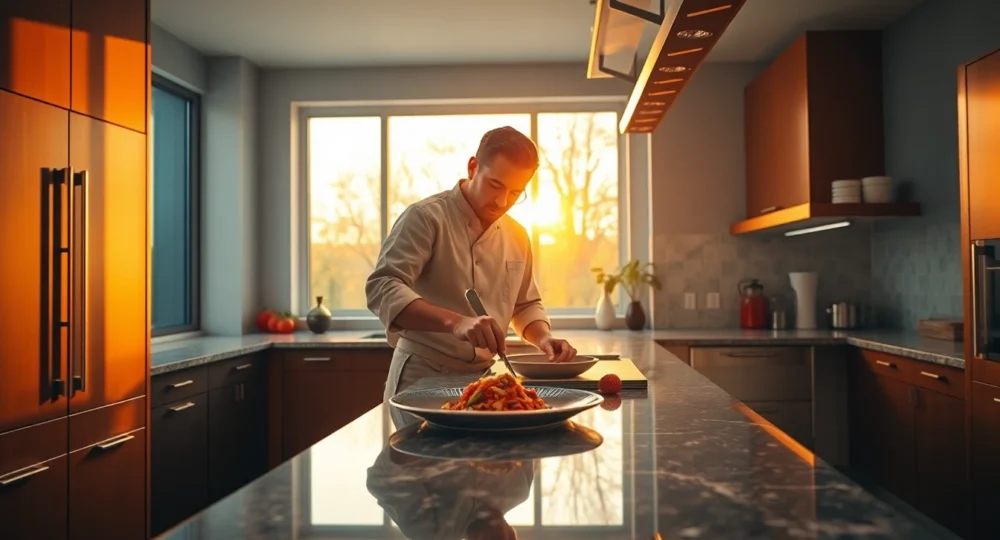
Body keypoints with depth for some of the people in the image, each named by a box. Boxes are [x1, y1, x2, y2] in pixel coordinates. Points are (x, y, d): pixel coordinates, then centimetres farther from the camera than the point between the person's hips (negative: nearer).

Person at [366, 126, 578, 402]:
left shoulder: (518, 237, 8)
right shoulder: (426, 217, -11)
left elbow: (526, 305, 20)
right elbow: (382, 289, -21)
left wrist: (543, 338, -1)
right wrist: (455, 322, -34)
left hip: (483, 381, 5)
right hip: (422, 380, -5)